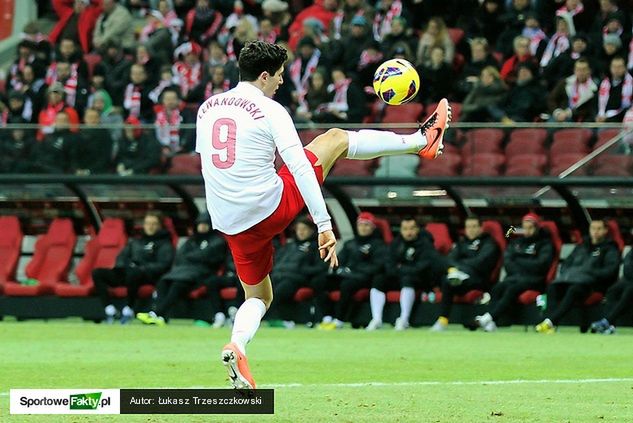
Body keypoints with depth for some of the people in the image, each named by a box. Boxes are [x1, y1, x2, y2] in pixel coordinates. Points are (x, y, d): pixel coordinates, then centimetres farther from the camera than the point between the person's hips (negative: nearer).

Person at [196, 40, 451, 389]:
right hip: (271, 209, -5)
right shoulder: (269, 111, -10)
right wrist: (324, 225, -16)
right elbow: (300, 168, -15)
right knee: (336, 138, 12)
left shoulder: (206, 108, 8)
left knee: (258, 297, 23)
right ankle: (423, 141, 27)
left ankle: (236, 346, -9)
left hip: (230, 225, 5)